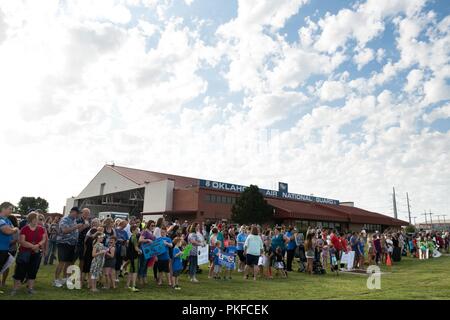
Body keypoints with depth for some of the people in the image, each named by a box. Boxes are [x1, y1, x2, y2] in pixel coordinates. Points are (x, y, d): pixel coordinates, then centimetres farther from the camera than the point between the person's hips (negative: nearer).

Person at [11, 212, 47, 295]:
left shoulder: (41, 229, 2)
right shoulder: (24, 229, -8)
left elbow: (44, 239, 0)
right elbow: (22, 241, -14)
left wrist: (38, 245, -19)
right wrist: (33, 246, -22)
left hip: (37, 254, 3)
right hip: (24, 253, -3)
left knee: (33, 271, 9)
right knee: (20, 270, 2)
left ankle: (30, 288, 19)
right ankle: (15, 289, 15)